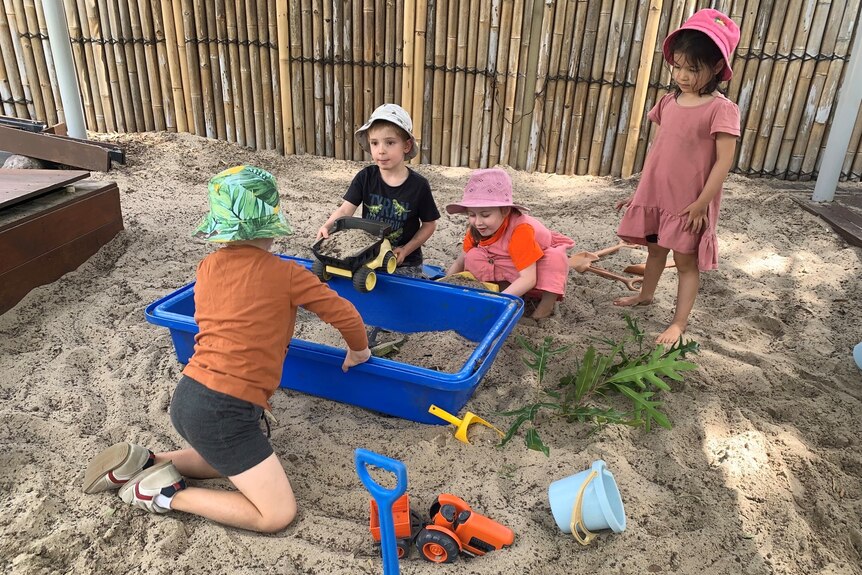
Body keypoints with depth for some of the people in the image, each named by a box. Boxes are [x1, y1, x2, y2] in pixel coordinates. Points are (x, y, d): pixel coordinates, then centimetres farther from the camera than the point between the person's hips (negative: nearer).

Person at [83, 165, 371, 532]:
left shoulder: (208, 267, 7)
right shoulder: (286, 274, -9)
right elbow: (345, 314, -2)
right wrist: (358, 351, 17)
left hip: (188, 396, 8)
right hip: (223, 412, -8)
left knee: (233, 459, 32)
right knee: (279, 514, 1)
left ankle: (143, 464, 19)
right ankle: (167, 494, 0)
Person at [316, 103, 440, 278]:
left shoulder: (418, 185, -11)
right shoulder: (365, 177, -6)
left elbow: (429, 224, -2)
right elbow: (345, 210, -12)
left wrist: (406, 250, -12)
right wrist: (327, 226, -32)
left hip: (404, 262, -2)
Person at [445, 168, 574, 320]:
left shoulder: (520, 230, -38)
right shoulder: (476, 230, -19)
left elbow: (528, 279, -41)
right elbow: (460, 262, -7)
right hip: (511, 274, 5)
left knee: (555, 258, -37)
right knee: (473, 257, -19)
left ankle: (547, 303, -15)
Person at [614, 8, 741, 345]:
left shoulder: (722, 109, -15)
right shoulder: (669, 102, 4)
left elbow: (723, 162, -16)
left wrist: (701, 204, -17)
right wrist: (640, 190, 12)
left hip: (690, 204, -6)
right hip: (656, 195, 6)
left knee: (686, 262, 5)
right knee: (655, 249, 23)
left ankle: (679, 324, 15)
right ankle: (645, 296, 43)